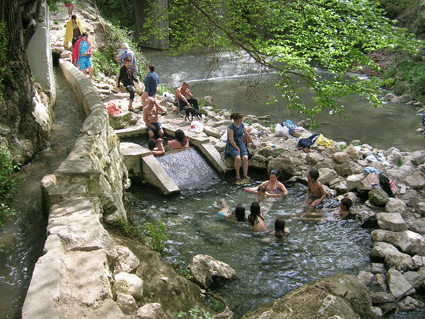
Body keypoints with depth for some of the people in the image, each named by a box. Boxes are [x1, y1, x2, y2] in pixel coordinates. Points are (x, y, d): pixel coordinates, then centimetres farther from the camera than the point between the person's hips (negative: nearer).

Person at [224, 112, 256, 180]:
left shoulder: (242, 125, 3)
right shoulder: (231, 127, -15)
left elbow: (247, 135, 16)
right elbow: (231, 140, -17)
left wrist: (252, 143, 20)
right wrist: (237, 149, -19)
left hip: (241, 143, 5)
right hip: (232, 145, -5)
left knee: (245, 158, -24)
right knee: (238, 158, -31)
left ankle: (245, 175, -17)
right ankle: (237, 174, -10)